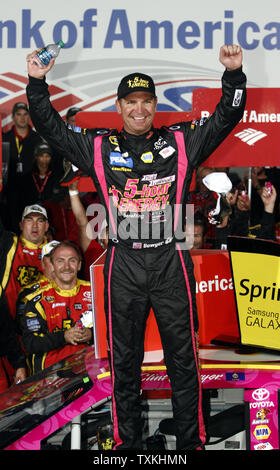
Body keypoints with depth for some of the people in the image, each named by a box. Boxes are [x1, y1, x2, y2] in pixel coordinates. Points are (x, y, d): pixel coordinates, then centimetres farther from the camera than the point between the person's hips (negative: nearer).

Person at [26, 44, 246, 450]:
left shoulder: (181, 142, 8)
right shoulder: (99, 147, 9)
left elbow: (226, 117, 7)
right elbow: (51, 127, 11)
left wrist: (234, 74, -7)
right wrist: (37, 82, -1)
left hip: (172, 264, 0)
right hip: (123, 267, 1)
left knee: (183, 358, 6)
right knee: (124, 360, 9)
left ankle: (192, 441, 18)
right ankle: (126, 442, 22)